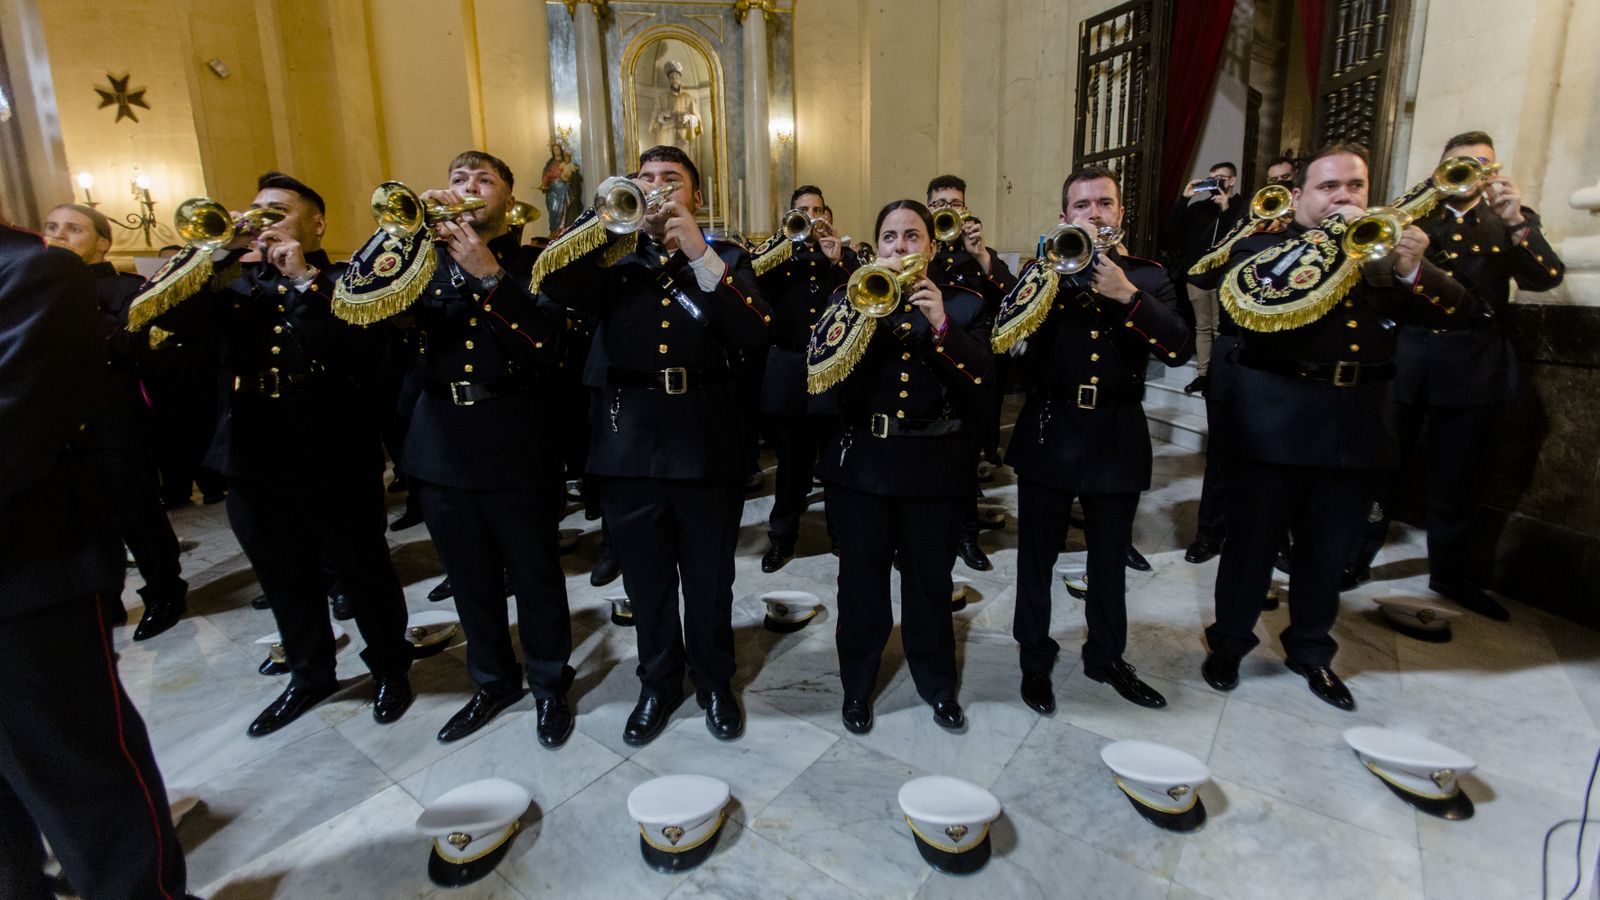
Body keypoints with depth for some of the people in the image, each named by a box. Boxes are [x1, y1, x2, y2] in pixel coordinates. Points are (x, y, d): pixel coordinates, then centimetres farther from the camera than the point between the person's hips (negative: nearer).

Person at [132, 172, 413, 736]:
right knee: (286, 581, 18)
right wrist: (214, 251, -11)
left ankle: (391, 668, 27)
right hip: (255, 462, 6)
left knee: (364, 573, 7)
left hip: (335, 461, -5)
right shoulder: (236, 283, 12)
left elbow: (365, 352, -21)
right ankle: (310, 675, 37)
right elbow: (162, 314, -4)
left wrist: (304, 280, -22)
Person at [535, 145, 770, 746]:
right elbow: (554, 282, -13)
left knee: (710, 585, 13)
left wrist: (700, 254, -23)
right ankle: (659, 683, 39)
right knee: (647, 587, 16)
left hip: (707, 448, -1)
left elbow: (755, 334, -14)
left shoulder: (726, 258, 4)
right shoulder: (612, 257, 7)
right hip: (629, 448, 2)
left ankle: (714, 681, 37)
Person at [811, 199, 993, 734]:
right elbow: (821, 365, -11)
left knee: (931, 582, 11)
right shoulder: (850, 296, 6)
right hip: (862, 463, 0)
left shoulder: (962, 304, 5)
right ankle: (858, 684, 30)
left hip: (936, 467, 0)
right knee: (862, 582, 9)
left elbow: (980, 384, -8)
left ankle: (937, 683, 34)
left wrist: (941, 323, -19)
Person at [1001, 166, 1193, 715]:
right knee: (1037, 558, 8)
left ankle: (1107, 657, 35)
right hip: (1049, 434, -1)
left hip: (1118, 438, 1)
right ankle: (1036, 661, 27)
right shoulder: (1044, 270, 2)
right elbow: (1005, 334, -16)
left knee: (1110, 561, 15)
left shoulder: (1148, 276, 5)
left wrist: (1127, 295, -21)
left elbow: (1178, 350, -10)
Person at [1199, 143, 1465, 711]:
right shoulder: (1264, 245, 0)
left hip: (1357, 426, 4)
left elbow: (1452, 310, 3)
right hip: (1273, 425, -4)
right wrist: (1328, 235, -18)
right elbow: (1253, 296, -21)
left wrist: (1413, 270, -16)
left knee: (1327, 552, 15)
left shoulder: (1384, 248, 12)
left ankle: (1311, 651, 34)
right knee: (1252, 545, 8)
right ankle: (1228, 644, 26)